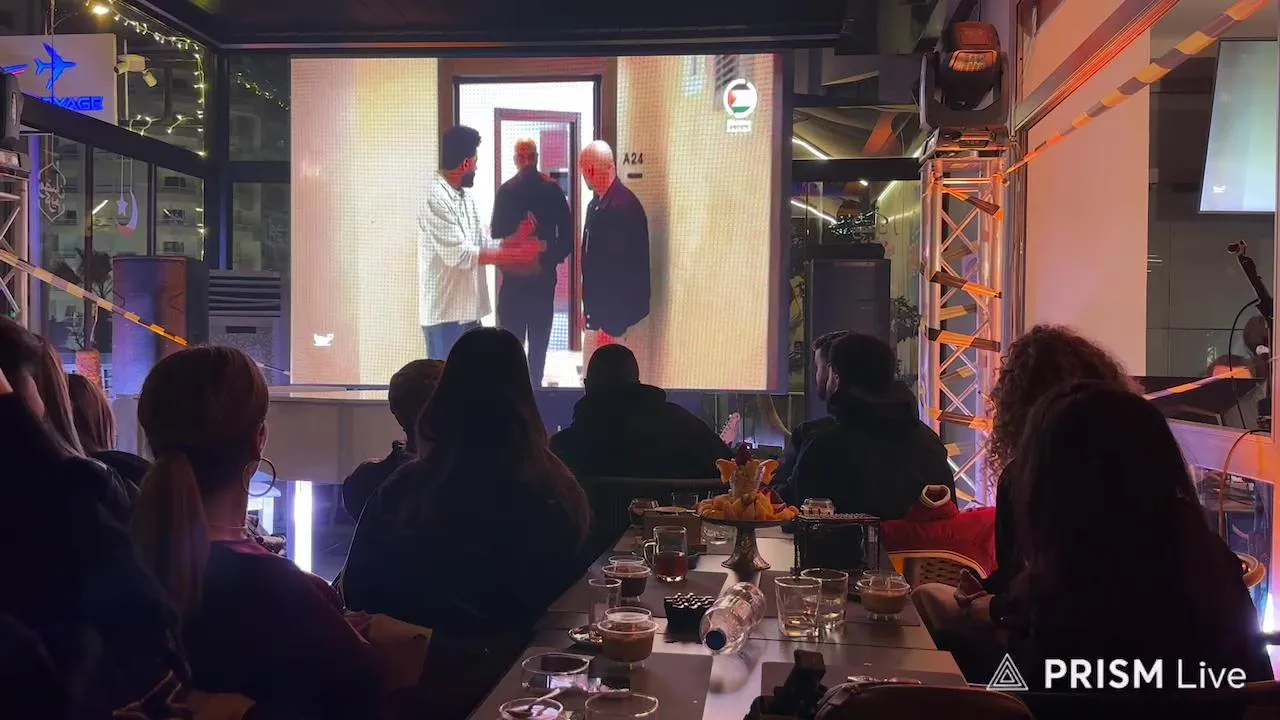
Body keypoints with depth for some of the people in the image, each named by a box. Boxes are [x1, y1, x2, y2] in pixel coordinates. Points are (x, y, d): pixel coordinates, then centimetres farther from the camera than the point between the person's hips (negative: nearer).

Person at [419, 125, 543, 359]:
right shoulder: (435, 198, -17)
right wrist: (515, 254, -18)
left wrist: (515, 240, -2)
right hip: (445, 312, -9)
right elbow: (459, 254, -22)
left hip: (469, 309, 9)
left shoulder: (466, 197, 13)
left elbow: (481, 246, 14)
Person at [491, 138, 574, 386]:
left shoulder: (552, 189, -2)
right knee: (511, 337, 2)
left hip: (542, 274, -1)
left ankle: (535, 385, 15)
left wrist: (552, 259, -4)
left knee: (540, 338, 7)